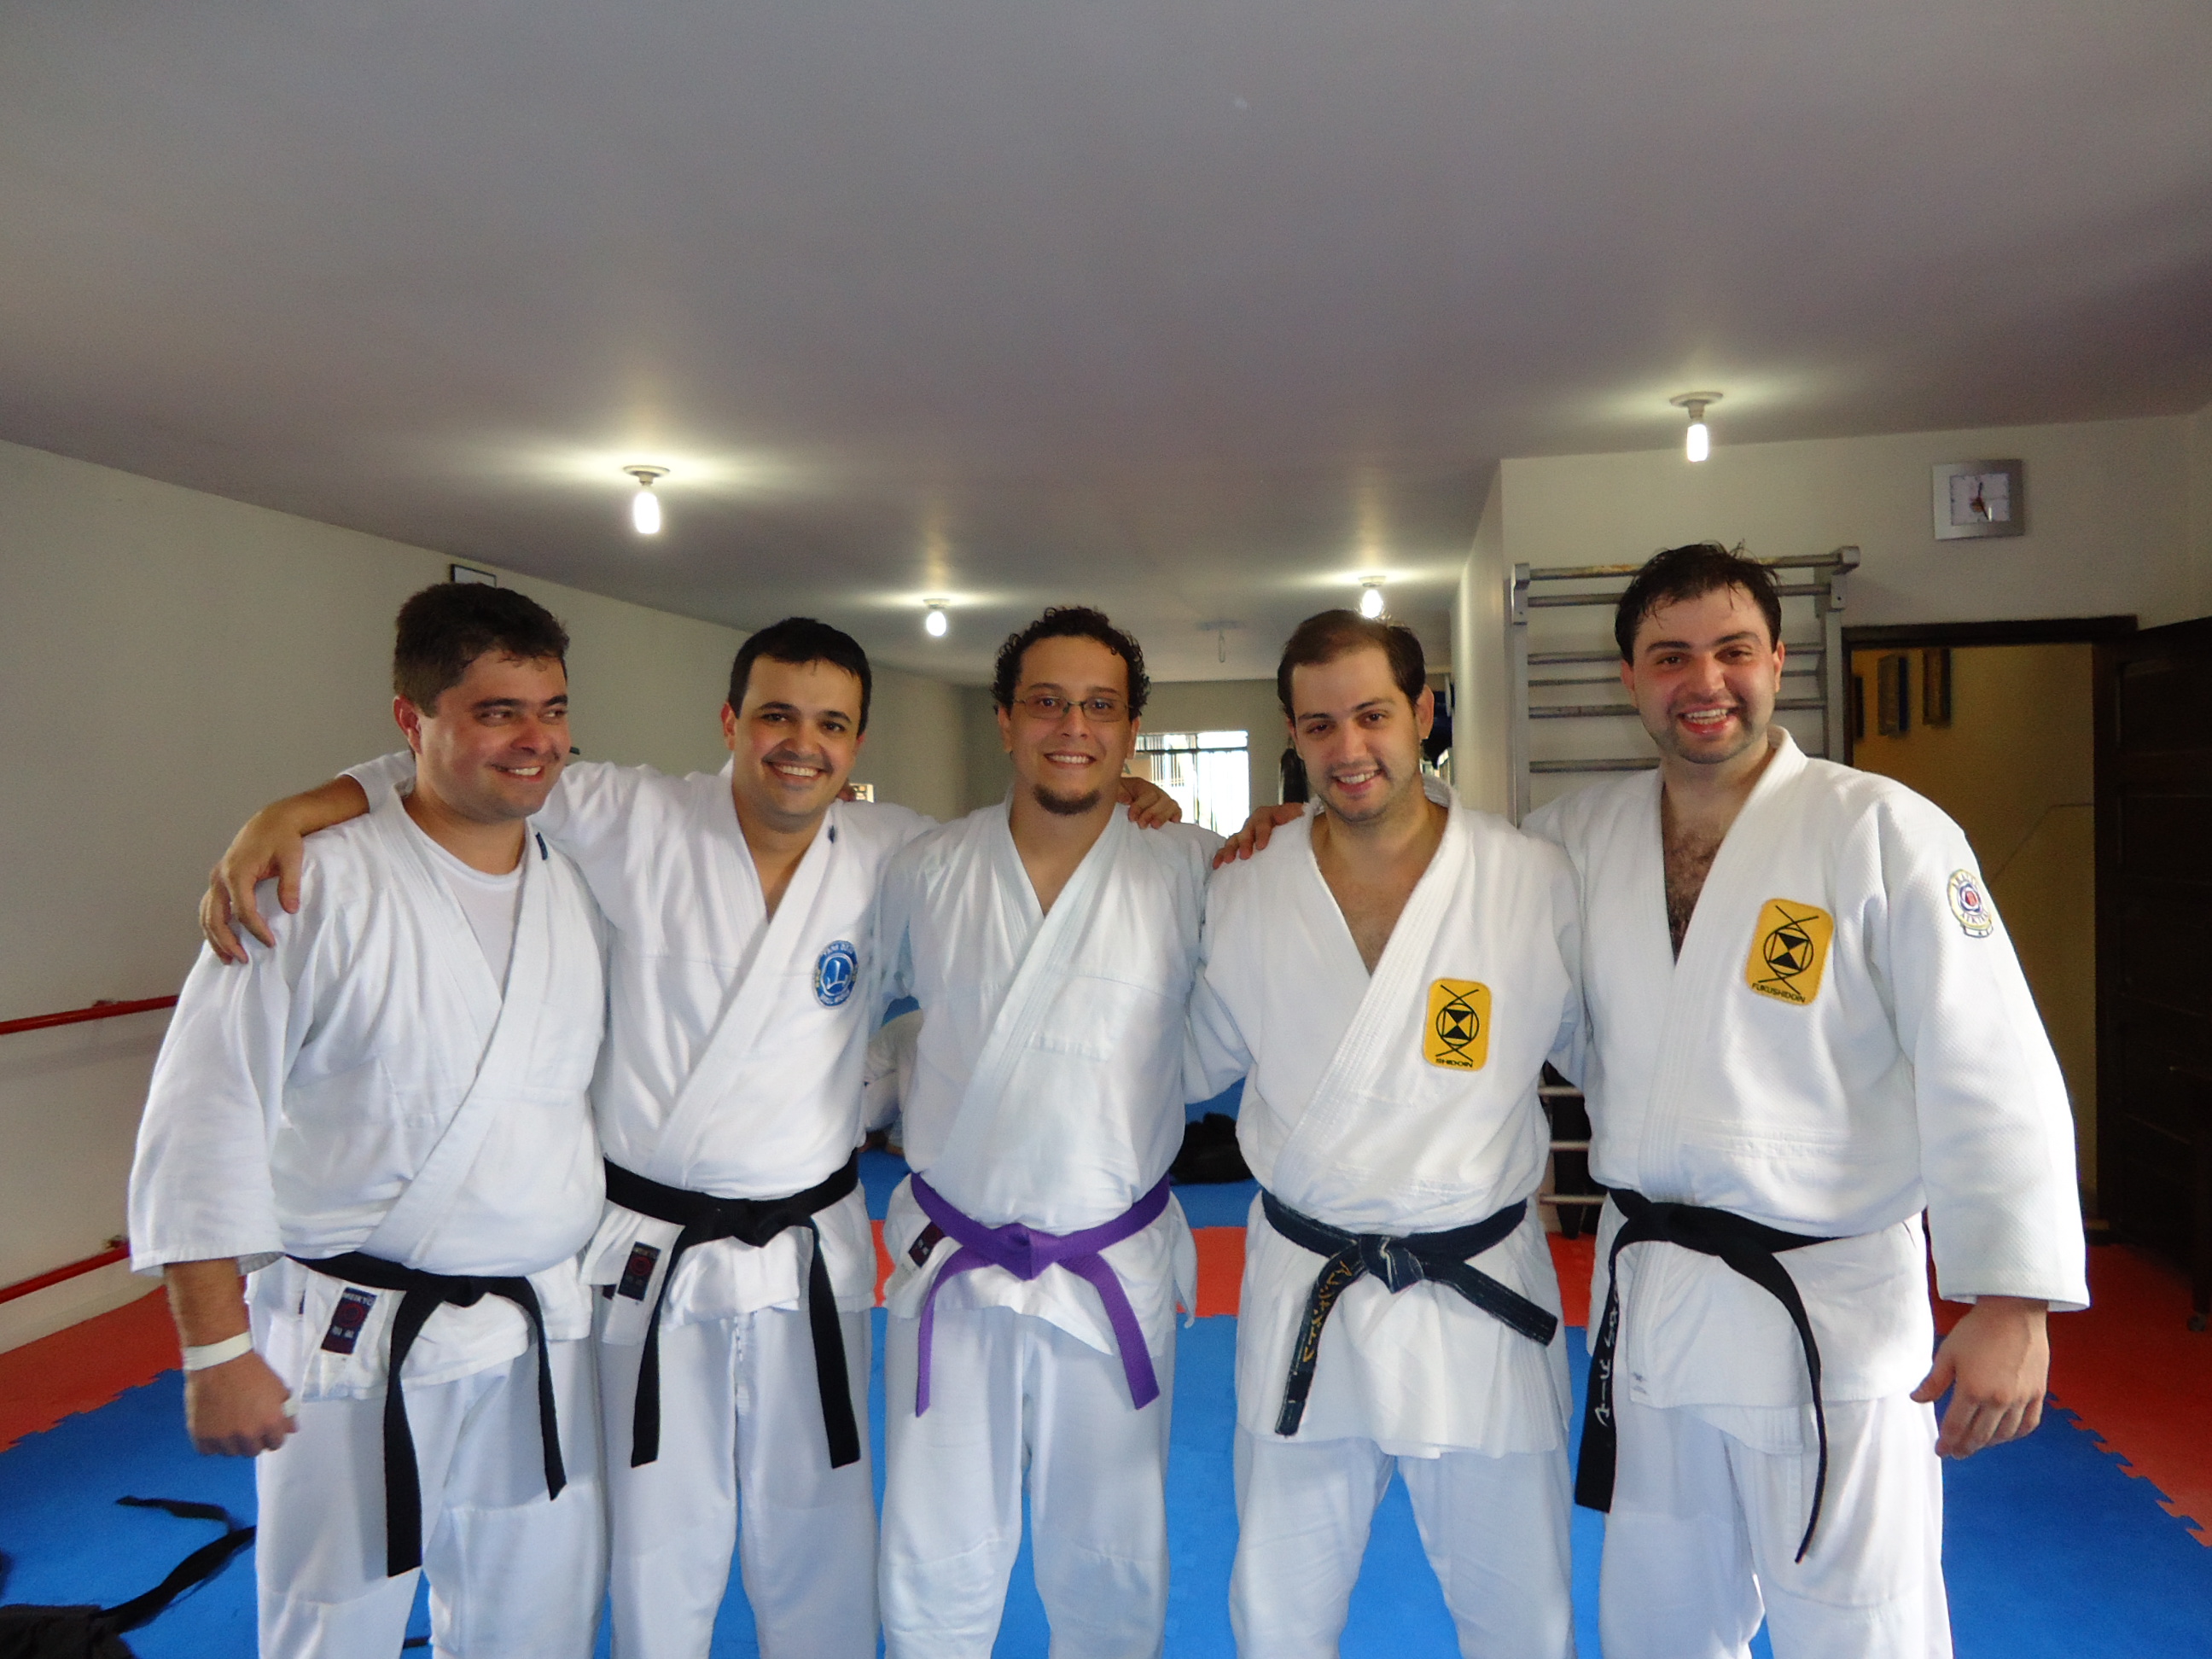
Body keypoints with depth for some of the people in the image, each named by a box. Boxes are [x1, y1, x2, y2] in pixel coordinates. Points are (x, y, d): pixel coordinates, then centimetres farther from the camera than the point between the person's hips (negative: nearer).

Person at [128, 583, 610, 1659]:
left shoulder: (581, 890, 3)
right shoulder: (318, 886, -14)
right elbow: (203, 1125, -12)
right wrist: (216, 1351, -11)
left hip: (544, 1345, 5)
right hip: (351, 1355, -5)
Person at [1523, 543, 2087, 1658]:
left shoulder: (1884, 833, -13)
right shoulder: (1583, 833, 1)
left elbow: (1988, 1074, -14)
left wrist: (2011, 1304, -16)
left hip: (1829, 1304, -4)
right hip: (1643, 1290, 5)